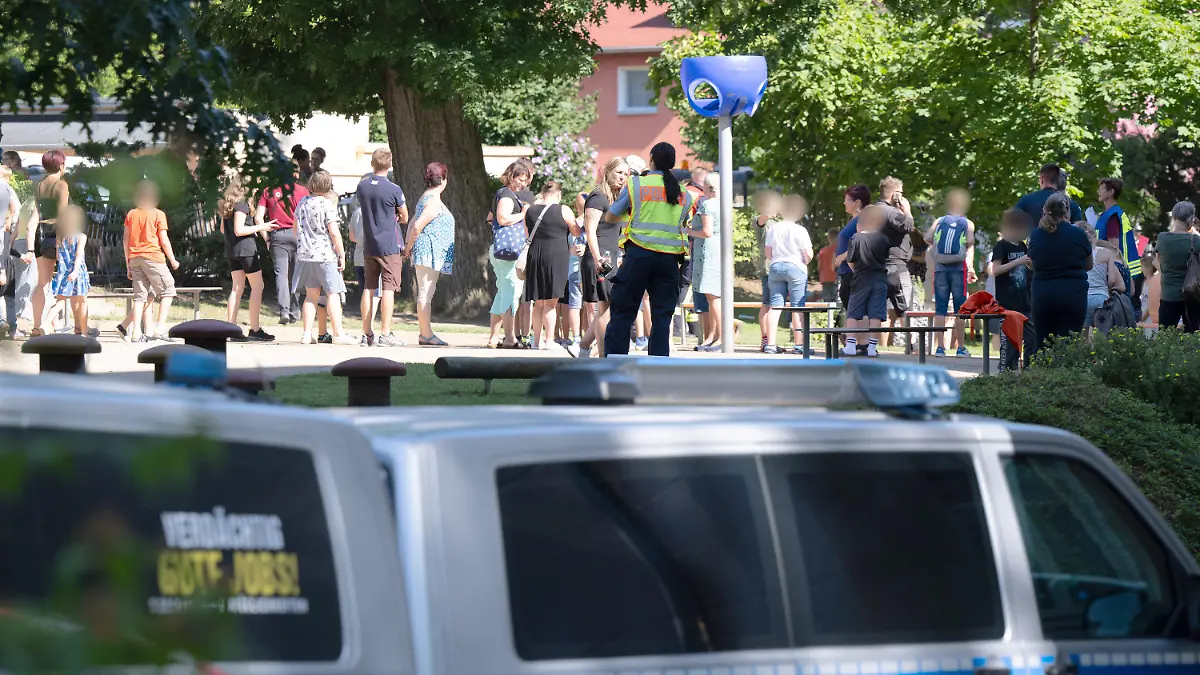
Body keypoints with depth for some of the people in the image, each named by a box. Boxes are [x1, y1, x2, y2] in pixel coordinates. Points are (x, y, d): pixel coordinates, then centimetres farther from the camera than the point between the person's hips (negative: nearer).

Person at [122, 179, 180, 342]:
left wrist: (128, 265, 16)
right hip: (153, 257, -5)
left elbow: (126, 241, 10)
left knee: (140, 295, 6)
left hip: (134, 258, 5)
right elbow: (164, 240, -4)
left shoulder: (131, 215, 11)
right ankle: (160, 328, -11)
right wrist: (173, 260, 6)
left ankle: (136, 333, -3)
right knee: (167, 291, 3)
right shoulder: (158, 214, -1)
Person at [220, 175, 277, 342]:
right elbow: (238, 230, -20)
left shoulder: (227, 204, 12)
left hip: (231, 250, 9)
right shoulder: (241, 204, -14)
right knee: (257, 286, -3)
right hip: (245, 248, -9)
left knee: (237, 288, 9)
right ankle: (255, 329, -7)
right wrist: (260, 227, -13)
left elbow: (223, 229, 18)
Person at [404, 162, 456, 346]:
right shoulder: (434, 202, -14)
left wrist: (408, 245, 15)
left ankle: (425, 333, 14)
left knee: (426, 294, 11)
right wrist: (410, 247, -8)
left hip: (429, 254, 10)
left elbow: (413, 223, 21)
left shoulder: (426, 198, 18)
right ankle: (426, 335, -9)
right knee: (425, 293, -9)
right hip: (430, 251, -10)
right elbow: (417, 226, -19)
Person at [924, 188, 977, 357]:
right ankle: (961, 348, 3)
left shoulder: (939, 221, 8)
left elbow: (927, 238, -4)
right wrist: (971, 267, -8)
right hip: (959, 269, -1)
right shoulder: (968, 224, 5)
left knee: (940, 309, 2)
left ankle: (940, 347, -2)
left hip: (940, 269, 1)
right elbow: (970, 244, -7)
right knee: (960, 310, 3)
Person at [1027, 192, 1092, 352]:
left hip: (1042, 295, 3)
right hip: (1073, 295, -3)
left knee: (1041, 345, 10)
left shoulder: (1035, 235, 3)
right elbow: (1089, 265, 10)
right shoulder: (1078, 235, -5)